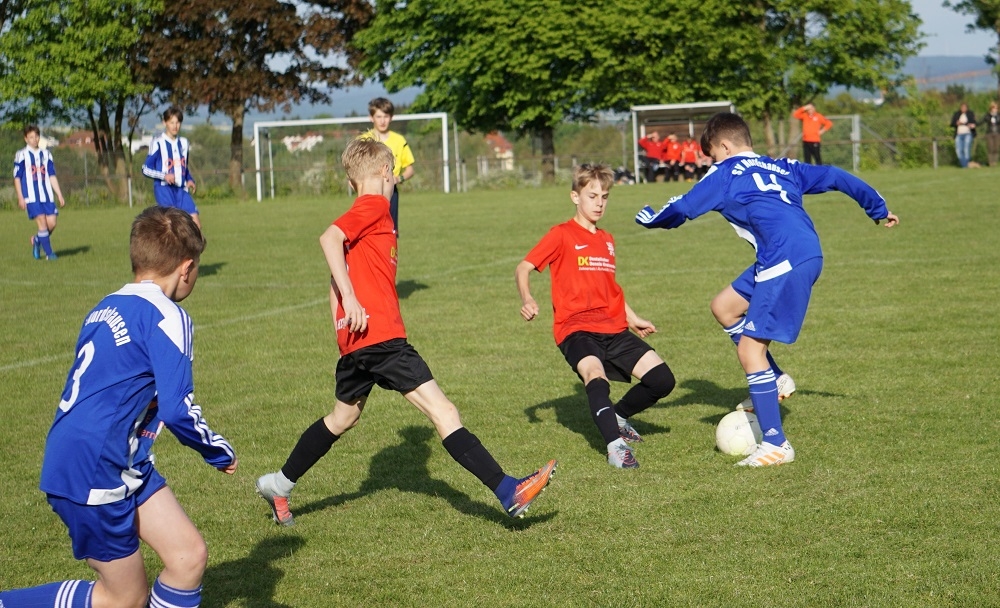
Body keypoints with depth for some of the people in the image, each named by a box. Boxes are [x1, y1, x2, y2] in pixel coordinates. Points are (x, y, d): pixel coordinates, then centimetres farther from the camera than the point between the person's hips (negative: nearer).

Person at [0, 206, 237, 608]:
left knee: (190, 556, 7)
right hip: (91, 473, -9)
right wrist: (221, 453, -2)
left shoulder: (106, 308, 11)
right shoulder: (166, 317, -14)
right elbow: (178, 410, -19)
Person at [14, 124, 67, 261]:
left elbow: (52, 176, 15)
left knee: (52, 223, -4)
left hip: (47, 196, 4)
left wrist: (59, 195, 10)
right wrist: (20, 198, -7)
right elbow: (17, 178, -1)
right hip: (31, 197, -4)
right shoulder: (21, 155, 0)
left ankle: (37, 240, 24)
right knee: (42, 222, -12)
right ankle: (49, 253, -5)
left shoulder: (46, 154, 13)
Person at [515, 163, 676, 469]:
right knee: (595, 373, -36)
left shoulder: (607, 240, 20)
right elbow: (523, 268, -5)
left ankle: (618, 416, 19)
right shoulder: (562, 235, 0)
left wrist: (633, 318, 32)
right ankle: (616, 445, -40)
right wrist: (527, 299, -23)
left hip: (614, 329, 6)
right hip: (576, 328, -6)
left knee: (662, 379, -6)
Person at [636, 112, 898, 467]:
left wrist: (648, 218, 23)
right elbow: (837, 177, 25)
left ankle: (776, 445, -3)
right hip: (809, 255, 9)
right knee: (724, 306, 20)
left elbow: (681, 209, 3)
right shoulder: (781, 168, 24)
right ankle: (774, 381, 23)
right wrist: (878, 209, 35)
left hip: (786, 262, -9)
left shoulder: (725, 174, 5)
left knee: (749, 349, -4)